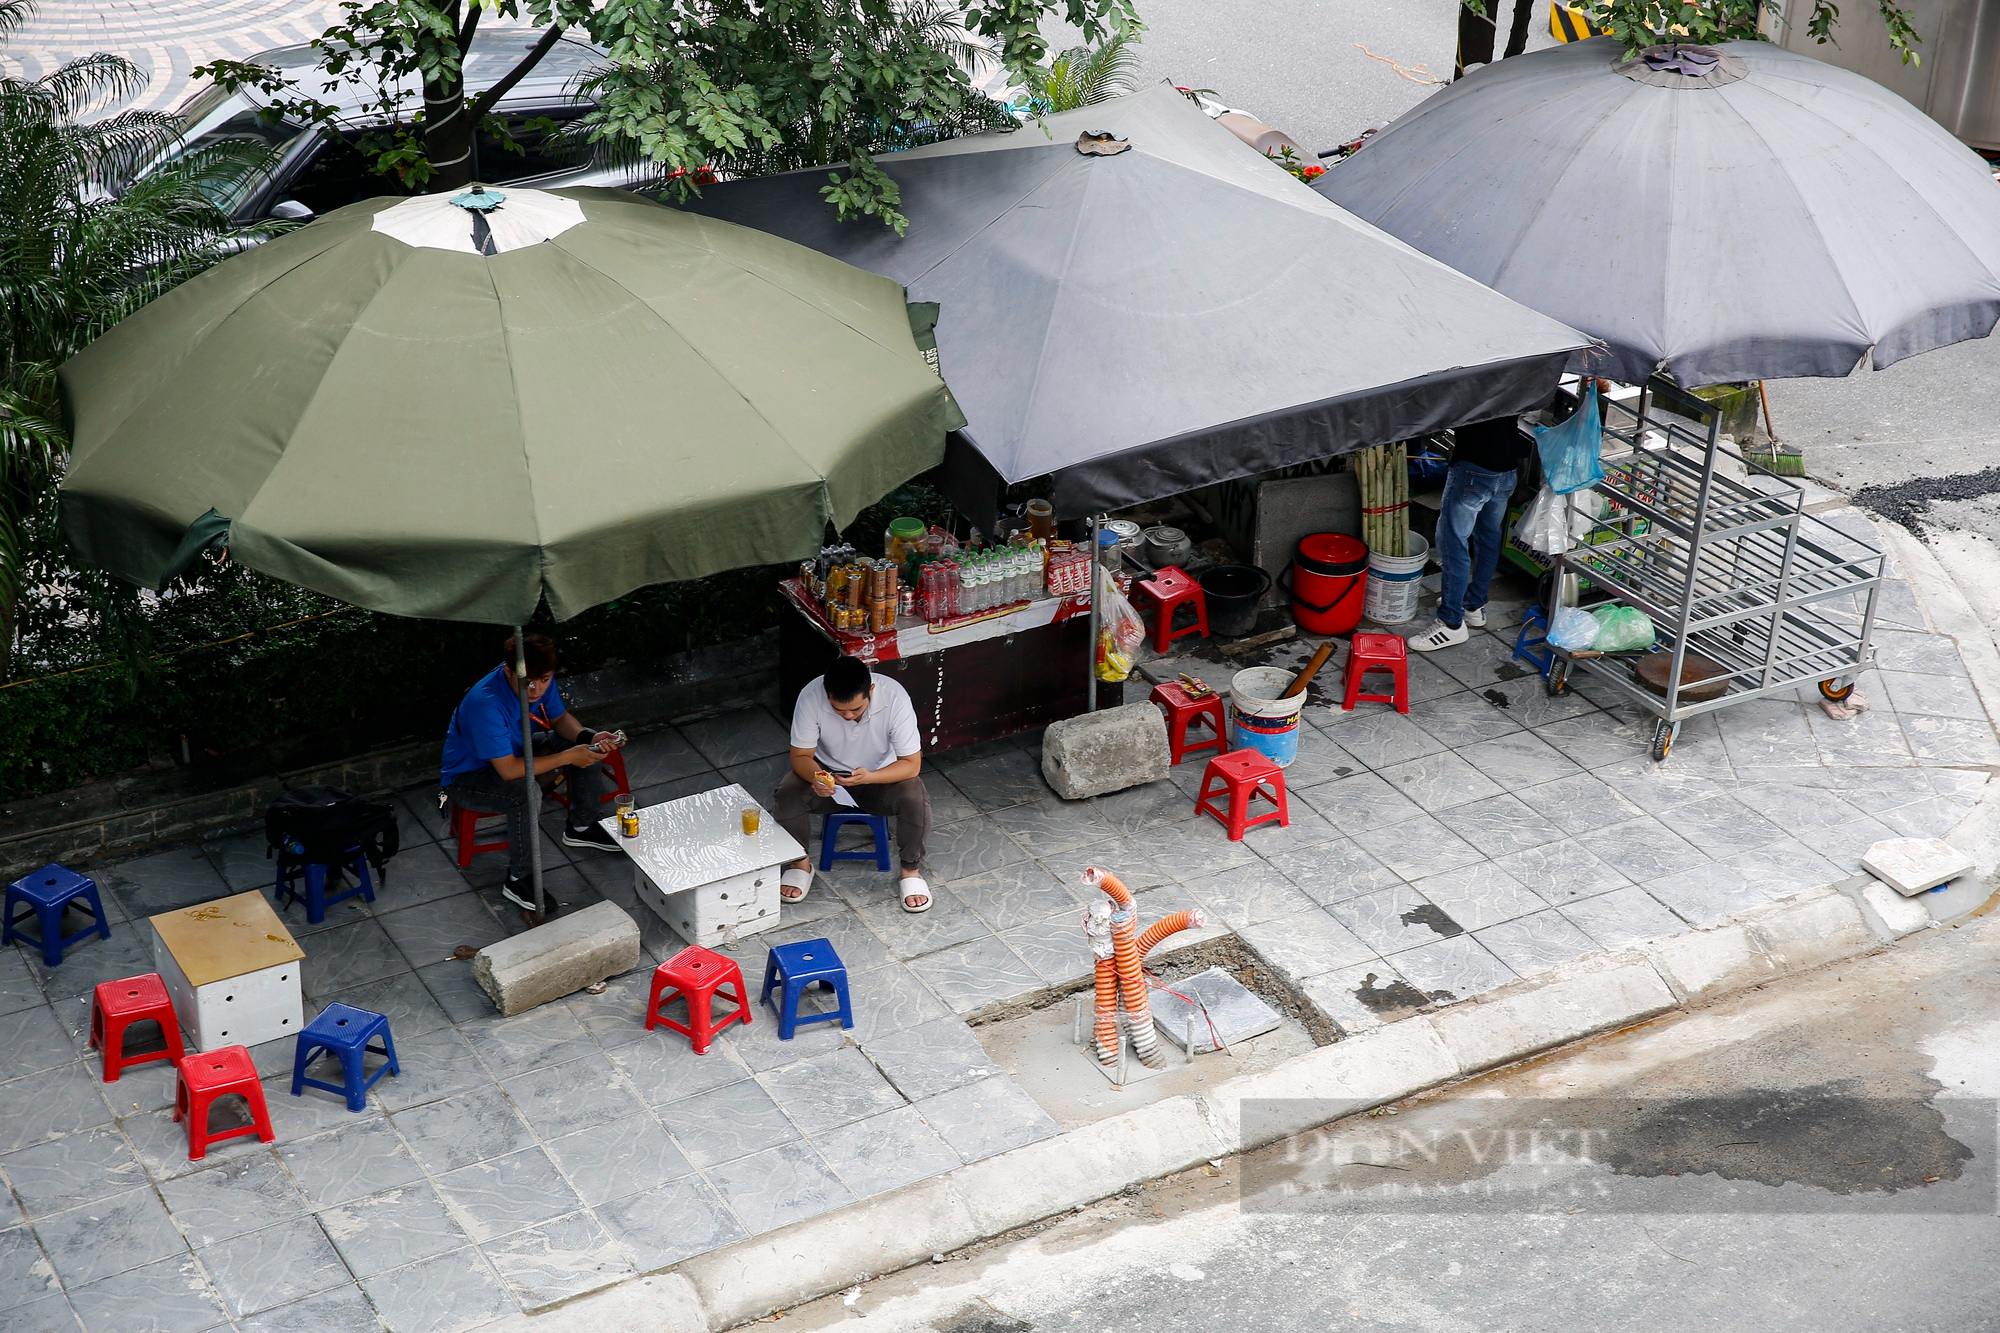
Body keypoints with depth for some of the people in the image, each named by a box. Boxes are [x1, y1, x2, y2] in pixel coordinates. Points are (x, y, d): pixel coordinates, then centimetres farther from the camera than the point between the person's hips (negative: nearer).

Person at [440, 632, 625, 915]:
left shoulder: (541, 680, -16)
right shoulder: (486, 704, -39)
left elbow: (559, 718, 3)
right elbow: (509, 770, -38)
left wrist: (589, 738, -19)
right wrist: (568, 757, -33)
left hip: (516, 751, 8)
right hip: (468, 776, -8)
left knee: (589, 750, -3)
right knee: (527, 793, -37)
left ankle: (581, 827, 20)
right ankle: (518, 881, -20)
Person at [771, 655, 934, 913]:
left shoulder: (894, 698, -30)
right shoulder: (811, 697, -27)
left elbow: (912, 764, -24)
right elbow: (800, 756, -17)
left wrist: (869, 777, -41)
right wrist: (815, 777, -40)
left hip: (881, 776, -1)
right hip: (828, 775, 1)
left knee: (915, 799, -30)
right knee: (786, 796, -26)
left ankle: (911, 870, -5)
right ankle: (800, 863, 1)